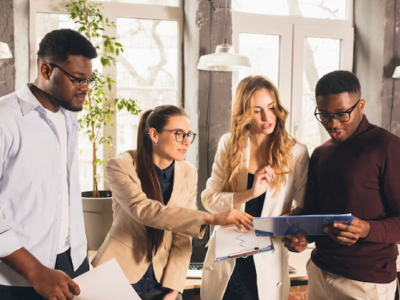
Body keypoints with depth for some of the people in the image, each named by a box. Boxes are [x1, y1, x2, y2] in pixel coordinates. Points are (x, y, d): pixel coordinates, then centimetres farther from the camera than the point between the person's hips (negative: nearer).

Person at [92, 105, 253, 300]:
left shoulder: (188, 173, -2)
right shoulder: (121, 166, -14)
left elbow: (182, 236, -2)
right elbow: (143, 210, -30)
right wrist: (211, 219, -37)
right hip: (119, 274, -3)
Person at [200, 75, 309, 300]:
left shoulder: (295, 152, -5)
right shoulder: (229, 144, -1)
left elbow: (305, 205, -1)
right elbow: (209, 198, -7)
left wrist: (289, 220, -22)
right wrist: (250, 193, -21)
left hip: (268, 262, -1)